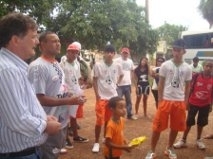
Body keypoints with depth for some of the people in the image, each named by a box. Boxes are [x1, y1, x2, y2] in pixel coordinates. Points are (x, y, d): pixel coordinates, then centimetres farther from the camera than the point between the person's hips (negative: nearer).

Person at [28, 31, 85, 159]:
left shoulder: (56, 64, 9)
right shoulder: (37, 67, -21)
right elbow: (40, 98, -24)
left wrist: (72, 96, 4)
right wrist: (69, 101, -24)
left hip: (62, 120, 9)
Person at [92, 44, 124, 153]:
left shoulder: (117, 66, -1)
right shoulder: (98, 65, -10)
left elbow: (121, 75, 20)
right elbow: (94, 80, -5)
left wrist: (116, 83, 6)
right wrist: (97, 95, -9)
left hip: (113, 96, 4)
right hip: (102, 97, -4)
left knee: (110, 120, 16)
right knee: (100, 121, -3)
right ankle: (96, 142, 13)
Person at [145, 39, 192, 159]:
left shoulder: (187, 68, 2)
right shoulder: (165, 65, -4)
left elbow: (187, 86, 8)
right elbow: (161, 84, 1)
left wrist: (185, 102, 5)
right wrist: (160, 100, -3)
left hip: (179, 101, 2)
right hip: (166, 100, -2)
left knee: (176, 127, 12)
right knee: (158, 127, 1)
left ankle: (169, 149, 33)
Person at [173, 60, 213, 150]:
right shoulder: (196, 76, -11)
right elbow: (190, 89, -5)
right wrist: (187, 101, -4)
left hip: (205, 105, 2)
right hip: (193, 103, -2)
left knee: (201, 123, 14)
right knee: (189, 122, 6)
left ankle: (199, 140, 32)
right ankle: (183, 140, 17)